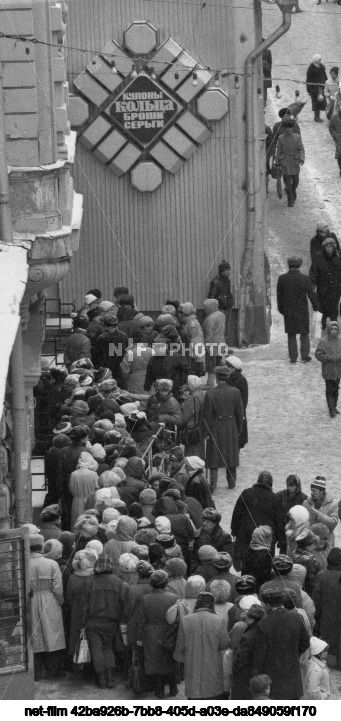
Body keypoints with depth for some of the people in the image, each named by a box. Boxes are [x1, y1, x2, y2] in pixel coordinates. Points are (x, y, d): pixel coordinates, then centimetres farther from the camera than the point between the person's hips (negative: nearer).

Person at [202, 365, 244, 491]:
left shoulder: (210, 394, -16)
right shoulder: (235, 392, -9)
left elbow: (207, 415, -11)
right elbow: (240, 413, -1)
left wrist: (206, 432, -3)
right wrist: (239, 429, 11)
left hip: (215, 429, -2)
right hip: (231, 429, 2)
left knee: (214, 457, 6)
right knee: (231, 455, 16)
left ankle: (213, 484, 0)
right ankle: (231, 482, 25)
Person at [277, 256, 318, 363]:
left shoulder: (282, 279, -6)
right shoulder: (304, 278, -13)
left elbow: (279, 295, 0)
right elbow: (311, 294, -9)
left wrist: (281, 309, 11)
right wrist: (316, 306, 5)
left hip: (288, 311, 1)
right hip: (302, 310, -1)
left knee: (291, 335, 11)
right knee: (304, 334, 12)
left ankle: (293, 357, 8)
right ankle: (305, 355, 8)